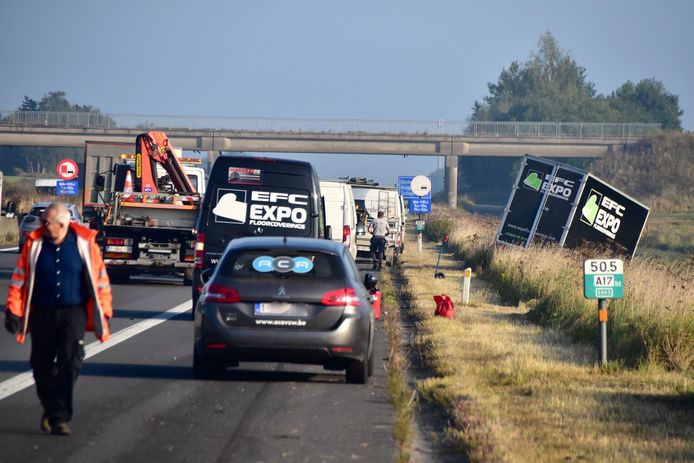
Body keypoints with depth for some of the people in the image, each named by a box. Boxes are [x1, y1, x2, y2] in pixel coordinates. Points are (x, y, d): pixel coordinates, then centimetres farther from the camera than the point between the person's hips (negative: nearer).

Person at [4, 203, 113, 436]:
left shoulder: (85, 244, -3)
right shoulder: (34, 244, 1)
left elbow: (100, 278, 5)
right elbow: (19, 279, 4)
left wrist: (104, 310, 5)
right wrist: (13, 310, -3)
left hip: (73, 312, -2)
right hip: (42, 313, 2)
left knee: (70, 362, -14)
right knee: (42, 365, 8)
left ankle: (59, 416, -12)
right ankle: (49, 408, 30)